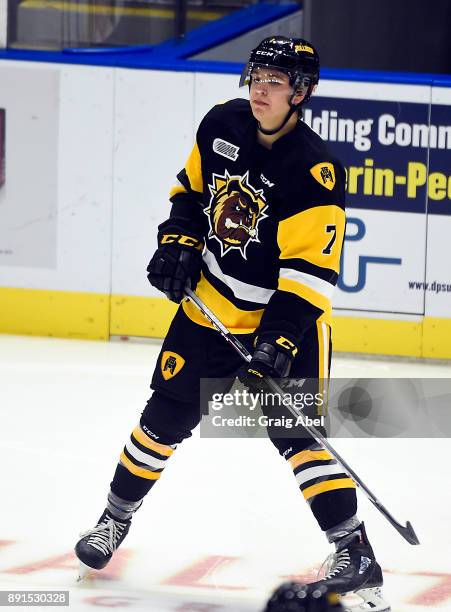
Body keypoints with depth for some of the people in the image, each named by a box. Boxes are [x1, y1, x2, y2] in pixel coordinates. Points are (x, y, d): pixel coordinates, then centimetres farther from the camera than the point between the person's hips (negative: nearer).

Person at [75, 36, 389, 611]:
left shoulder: (314, 170, -23)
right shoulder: (223, 124, -5)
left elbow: (310, 272, -25)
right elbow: (192, 187, 13)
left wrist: (278, 342, -31)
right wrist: (178, 245, -1)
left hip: (287, 317, -5)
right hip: (209, 305, 5)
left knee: (296, 432, -15)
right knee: (166, 415, 11)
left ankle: (355, 556, -13)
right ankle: (116, 516, 32)